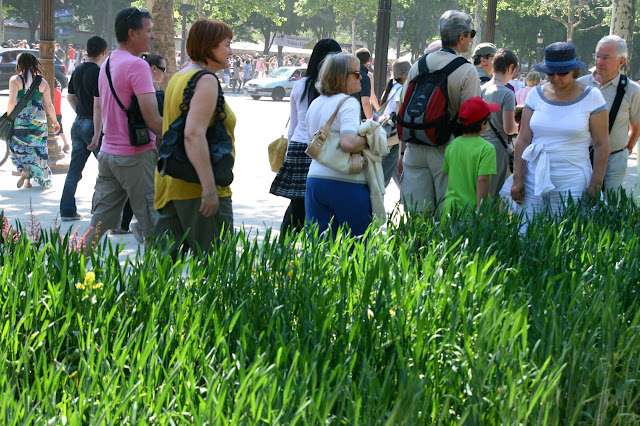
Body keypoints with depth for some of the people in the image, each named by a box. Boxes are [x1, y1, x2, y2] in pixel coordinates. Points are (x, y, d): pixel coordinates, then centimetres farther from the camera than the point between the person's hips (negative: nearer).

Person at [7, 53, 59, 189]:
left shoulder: (15, 80, -6)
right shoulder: (42, 82, 2)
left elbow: (12, 102, -14)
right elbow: (48, 104, 2)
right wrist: (55, 122, 12)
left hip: (19, 120, -2)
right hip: (39, 121, 2)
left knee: (19, 148, 10)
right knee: (38, 149, 11)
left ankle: (24, 170, -15)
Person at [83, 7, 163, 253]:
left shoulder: (107, 64, 12)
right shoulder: (137, 65, -15)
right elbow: (151, 118, -19)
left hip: (108, 153, 8)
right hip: (136, 156, -8)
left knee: (99, 222, 10)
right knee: (153, 226, -1)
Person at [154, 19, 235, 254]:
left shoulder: (179, 77, 16)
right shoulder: (206, 80, -13)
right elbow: (194, 134, -24)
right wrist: (209, 188, -25)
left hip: (171, 185, 9)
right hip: (197, 188, -9)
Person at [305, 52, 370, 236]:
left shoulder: (315, 104, 14)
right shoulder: (348, 103, -10)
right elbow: (348, 143, -24)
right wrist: (368, 139, -7)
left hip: (314, 180, 7)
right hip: (346, 185, -7)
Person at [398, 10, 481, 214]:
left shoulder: (418, 66, 7)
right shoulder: (467, 71, -7)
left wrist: (403, 152, 16)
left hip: (415, 149, 4)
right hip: (447, 149, -4)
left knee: (415, 215, 5)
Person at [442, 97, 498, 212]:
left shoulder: (451, 145, 8)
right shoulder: (487, 148, -10)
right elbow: (482, 179, -15)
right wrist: (480, 207, -13)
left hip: (451, 206, 6)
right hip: (472, 206, -5)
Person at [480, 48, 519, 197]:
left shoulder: (481, 89, 4)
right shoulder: (507, 94, -13)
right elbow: (508, 128, -17)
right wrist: (517, 128, 6)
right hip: (498, 148, -6)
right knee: (494, 195, 0)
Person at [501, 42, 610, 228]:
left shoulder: (591, 97, -1)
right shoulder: (536, 95, 6)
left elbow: (601, 144, 0)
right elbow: (523, 140, 7)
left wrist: (596, 184, -6)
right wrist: (517, 179, 1)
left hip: (572, 184, -3)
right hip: (534, 181, 3)